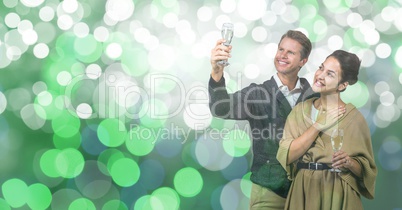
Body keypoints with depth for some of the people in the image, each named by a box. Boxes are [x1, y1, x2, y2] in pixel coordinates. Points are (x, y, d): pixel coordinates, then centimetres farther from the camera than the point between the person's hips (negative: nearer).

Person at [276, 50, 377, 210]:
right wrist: (318, 126, -14)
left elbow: (365, 169, -3)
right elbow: (286, 156, -11)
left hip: (338, 195, -2)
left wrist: (349, 162, -23)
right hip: (302, 192, 2)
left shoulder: (354, 117, -8)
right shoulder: (300, 110, 0)